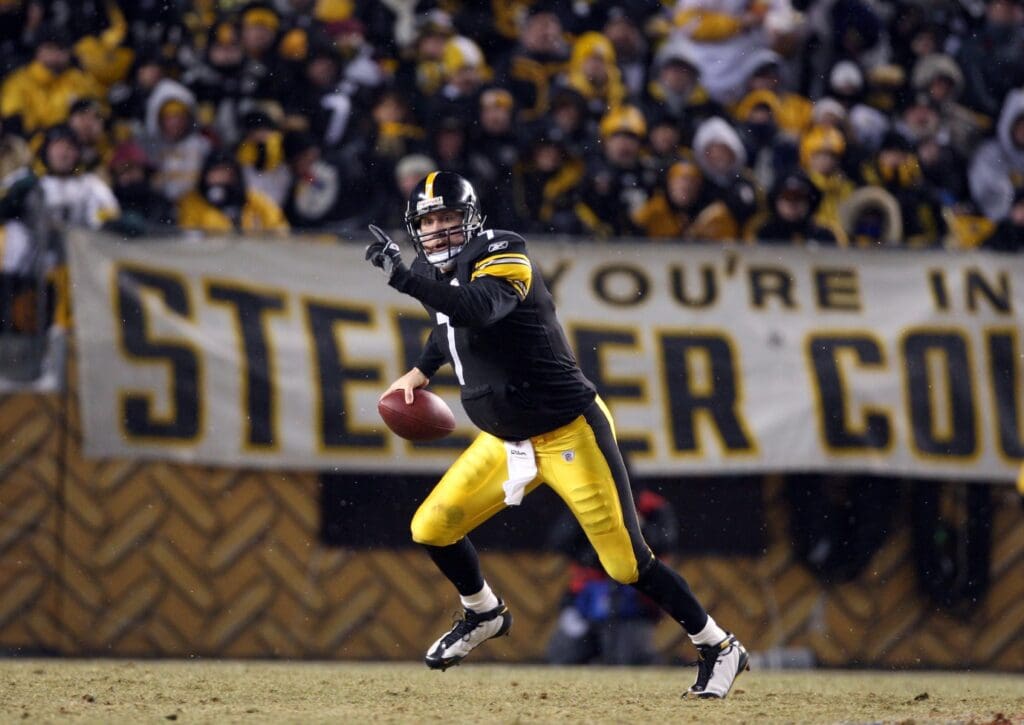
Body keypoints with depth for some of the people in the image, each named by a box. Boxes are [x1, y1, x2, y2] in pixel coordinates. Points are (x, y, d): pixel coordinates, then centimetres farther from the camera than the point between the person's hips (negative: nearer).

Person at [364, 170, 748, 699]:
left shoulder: (503, 258, -19)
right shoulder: (441, 275, 6)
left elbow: (477, 309, -41)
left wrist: (403, 278, -47)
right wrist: (422, 371, 25)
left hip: (570, 433, -8)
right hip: (505, 441, 8)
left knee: (627, 563, -8)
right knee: (431, 529, 4)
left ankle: (718, 647, 8)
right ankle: (485, 615, 32)